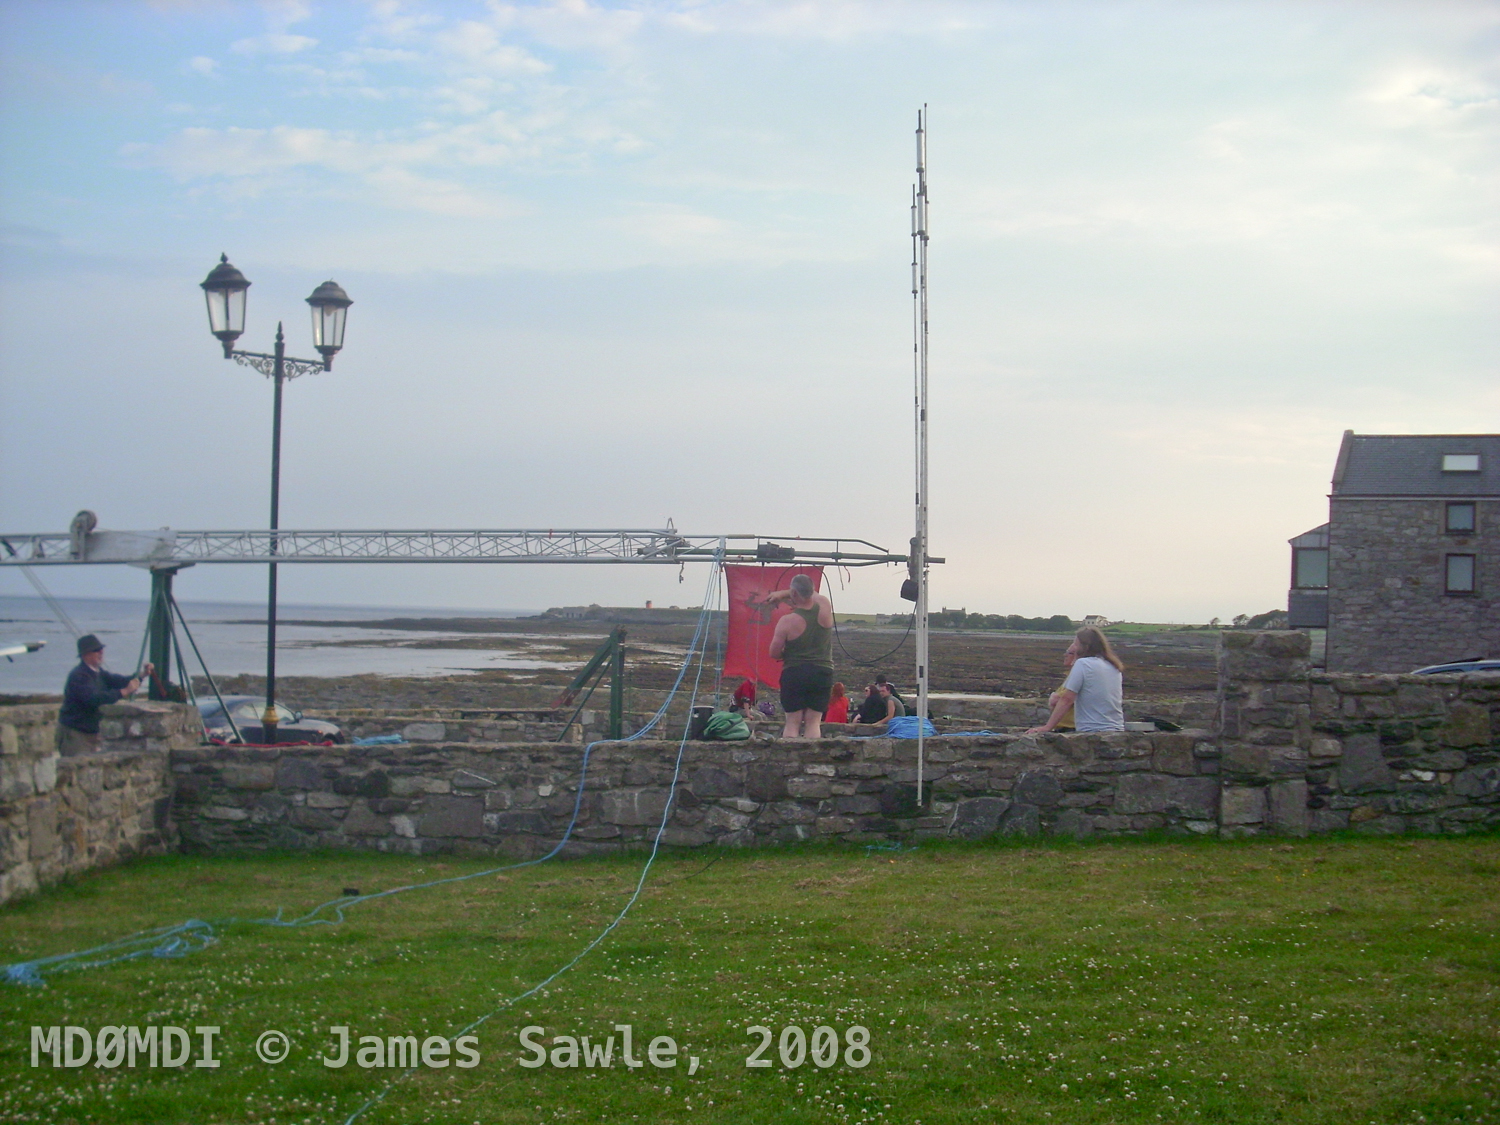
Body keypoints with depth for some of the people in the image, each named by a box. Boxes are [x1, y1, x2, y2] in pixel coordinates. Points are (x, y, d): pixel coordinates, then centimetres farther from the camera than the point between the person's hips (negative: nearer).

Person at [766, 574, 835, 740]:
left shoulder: (787, 622, -12)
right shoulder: (824, 607, -3)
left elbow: (774, 654, -5)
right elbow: (812, 594, 21)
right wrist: (783, 594, 18)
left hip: (794, 674, -3)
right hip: (823, 672, 3)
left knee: (792, 723, 4)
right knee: (814, 722, 6)